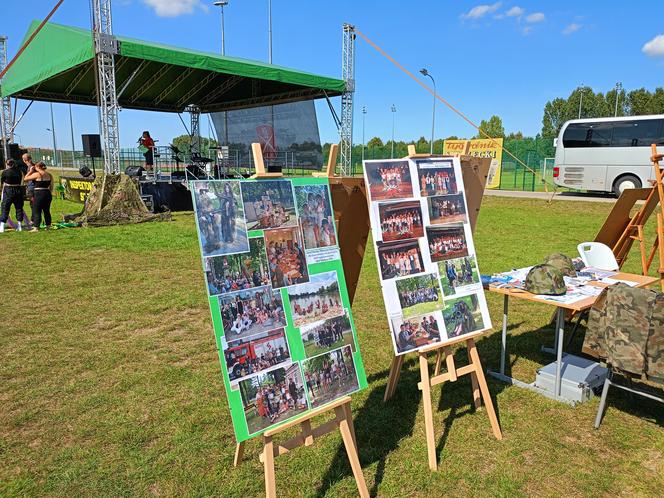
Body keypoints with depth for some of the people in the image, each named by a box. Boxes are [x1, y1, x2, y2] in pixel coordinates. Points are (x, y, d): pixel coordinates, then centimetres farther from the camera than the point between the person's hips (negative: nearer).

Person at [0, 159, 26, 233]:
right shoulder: (19, 171, 2)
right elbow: (20, 182, 6)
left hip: (8, 191, -2)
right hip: (18, 190, 2)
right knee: (19, 208, 9)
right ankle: (19, 226, 10)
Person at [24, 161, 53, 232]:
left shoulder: (37, 174, -9)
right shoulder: (49, 175, 8)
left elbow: (25, 178, -3)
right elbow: (51, 186, 11)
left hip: (39, 194, -6)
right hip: (48, 193, 6)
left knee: (36, 211, -1)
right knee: (47, 210, 15)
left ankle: (36, 227, -3)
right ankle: (48, 225, 19)